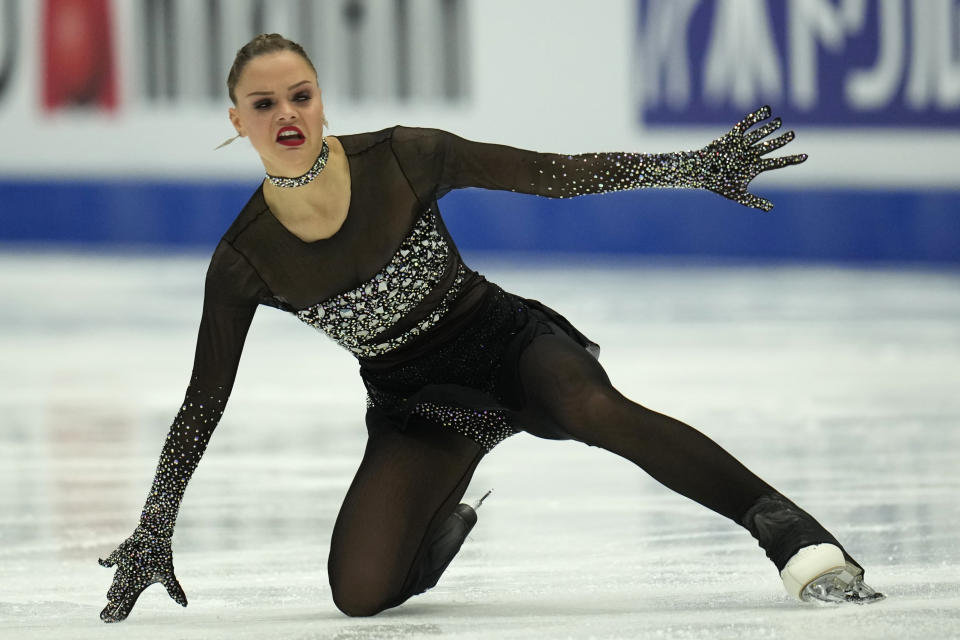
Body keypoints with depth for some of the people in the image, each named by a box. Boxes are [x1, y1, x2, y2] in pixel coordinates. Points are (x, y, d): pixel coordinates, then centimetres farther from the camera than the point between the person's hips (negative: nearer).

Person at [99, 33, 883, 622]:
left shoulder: (398, 159, -17)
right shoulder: (245, 259, -14)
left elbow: (553, 174, -10)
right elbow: (203, 402, -3)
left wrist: (697, 168, -13)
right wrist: (153, 531, -2)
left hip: (505, 339, -2)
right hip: (414, 405, 2)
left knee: (597, 411, -35)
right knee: (360, 592, -19)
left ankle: (797, 537, -41)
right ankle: (445, 526, 17)